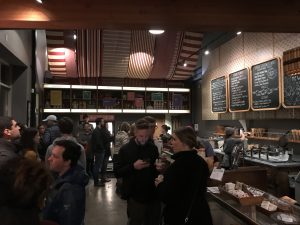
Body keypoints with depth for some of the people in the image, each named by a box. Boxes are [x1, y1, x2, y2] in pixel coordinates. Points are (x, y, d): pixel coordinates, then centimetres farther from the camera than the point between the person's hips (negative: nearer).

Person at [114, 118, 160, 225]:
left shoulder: (153, 148, 2)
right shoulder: (125, 149, -6)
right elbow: (117, 173, -8)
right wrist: (133, 166, -22)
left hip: (153, 195, 3)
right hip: (135, 197, -3)